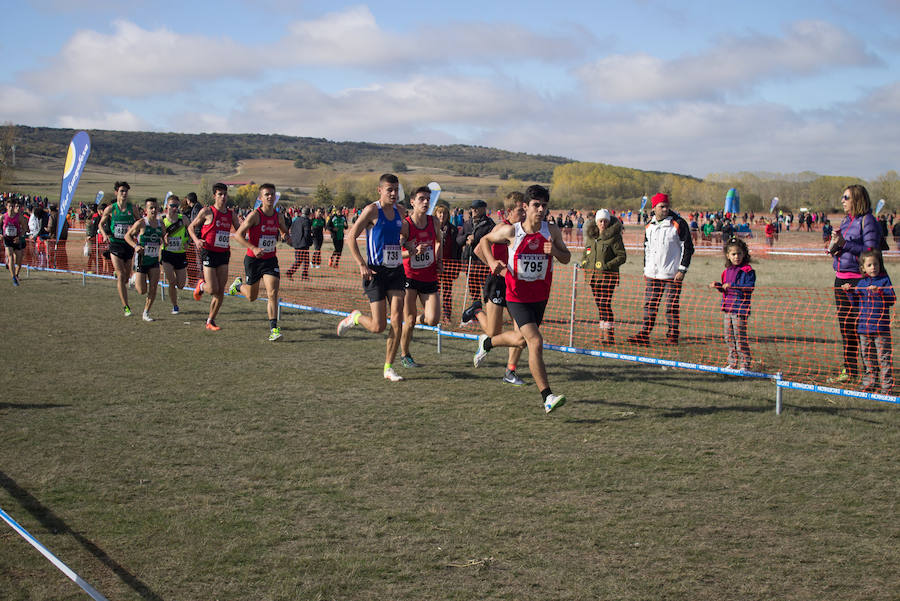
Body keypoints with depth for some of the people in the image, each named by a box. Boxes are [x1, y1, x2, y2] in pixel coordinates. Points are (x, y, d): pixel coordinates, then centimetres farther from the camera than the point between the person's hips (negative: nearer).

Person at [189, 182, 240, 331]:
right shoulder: (207, 211, -4)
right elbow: (191, 227, 3)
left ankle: (210, 321, 11)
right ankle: (201, 285, 25)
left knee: (221, 291, 0)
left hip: (224, 254, 5)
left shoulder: (231, 214, 10)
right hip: (209, 253, -5)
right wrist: (196, 240, -14)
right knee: (213, 289, -11)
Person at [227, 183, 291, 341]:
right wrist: (254, 248, -29)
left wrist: (284, 235, -4)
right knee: (251, 296, 12)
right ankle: (239, 284, 46)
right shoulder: (254, 215, -15)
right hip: (253, 259, -3)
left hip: (270, 259, 3)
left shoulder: (278, 216, 2)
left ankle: (273, 329, -11)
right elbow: (238, 235, -17)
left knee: (272, 294, -13)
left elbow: (285, 232, 21)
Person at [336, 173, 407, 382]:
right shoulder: (372, 210, -9)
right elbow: (351, 236, -9)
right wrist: (362, 265, -15)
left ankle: (388, 368, 3)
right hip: (376, 271, -5)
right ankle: (355, 318, 26)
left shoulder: (399, 210, 11)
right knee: (378, 326, -7)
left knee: (397, 320, -5)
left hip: (396, 270, 5)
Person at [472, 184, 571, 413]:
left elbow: (566, 258, 5)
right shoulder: (511, 231, -11)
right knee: (536, 342, -19)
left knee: (522, 339, 23)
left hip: (540, 297, 5)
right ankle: (547, 397, -17)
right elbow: (485, 240, 6)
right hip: (517, 297, -5)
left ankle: (487, 342, 54)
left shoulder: (552, 232, -5)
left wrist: (555, 251, -17)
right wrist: (492, 261, -12)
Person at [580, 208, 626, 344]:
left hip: (608, 276, -7)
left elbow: (622, 256, -9)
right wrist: (584, 262, 5)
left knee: (605, 304, -13)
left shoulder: (614, 237, -8)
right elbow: (586, 253, 25)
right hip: (594, 276, 7)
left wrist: (608, 265, -18)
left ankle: (610, 336, -10)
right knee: (599, 304, 11)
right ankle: (603, 333, 20)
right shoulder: (591, 236, 12)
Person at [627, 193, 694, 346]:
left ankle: (673, 336, 9)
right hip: (652, 274, 5)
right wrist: (646, 269, 18)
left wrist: (682, 270, -10)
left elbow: (688, 247, -5)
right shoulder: (649, 227, 10)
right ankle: (644, 335, 6)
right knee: (650, 304, 4)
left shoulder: (678, 224, -6)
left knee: (672, 305, -1)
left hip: (672, 274, -5)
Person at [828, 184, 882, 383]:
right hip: (841, 278, 9)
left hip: (858, 279, -9)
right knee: (844, 325, 12)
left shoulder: (867, 221, -9)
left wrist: (844, 243, -20)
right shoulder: (846, 220, 16)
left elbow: (871, 251, -17)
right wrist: (833, 246, 0)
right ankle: (849, 369, 20)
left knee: (858, 326, -8)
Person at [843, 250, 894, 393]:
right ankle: (868, 383, 20)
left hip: (881, 327, -4)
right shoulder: (861, 283, 11)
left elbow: (892, 299, -8)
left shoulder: (884, 280, -1)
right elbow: (857, 304, 15)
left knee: (884, 356, -4)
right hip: (864, 326, 5)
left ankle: (887, 385, -1)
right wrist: (850, 291, 2)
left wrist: (879, 291, -21)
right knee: (867, 357, 11)